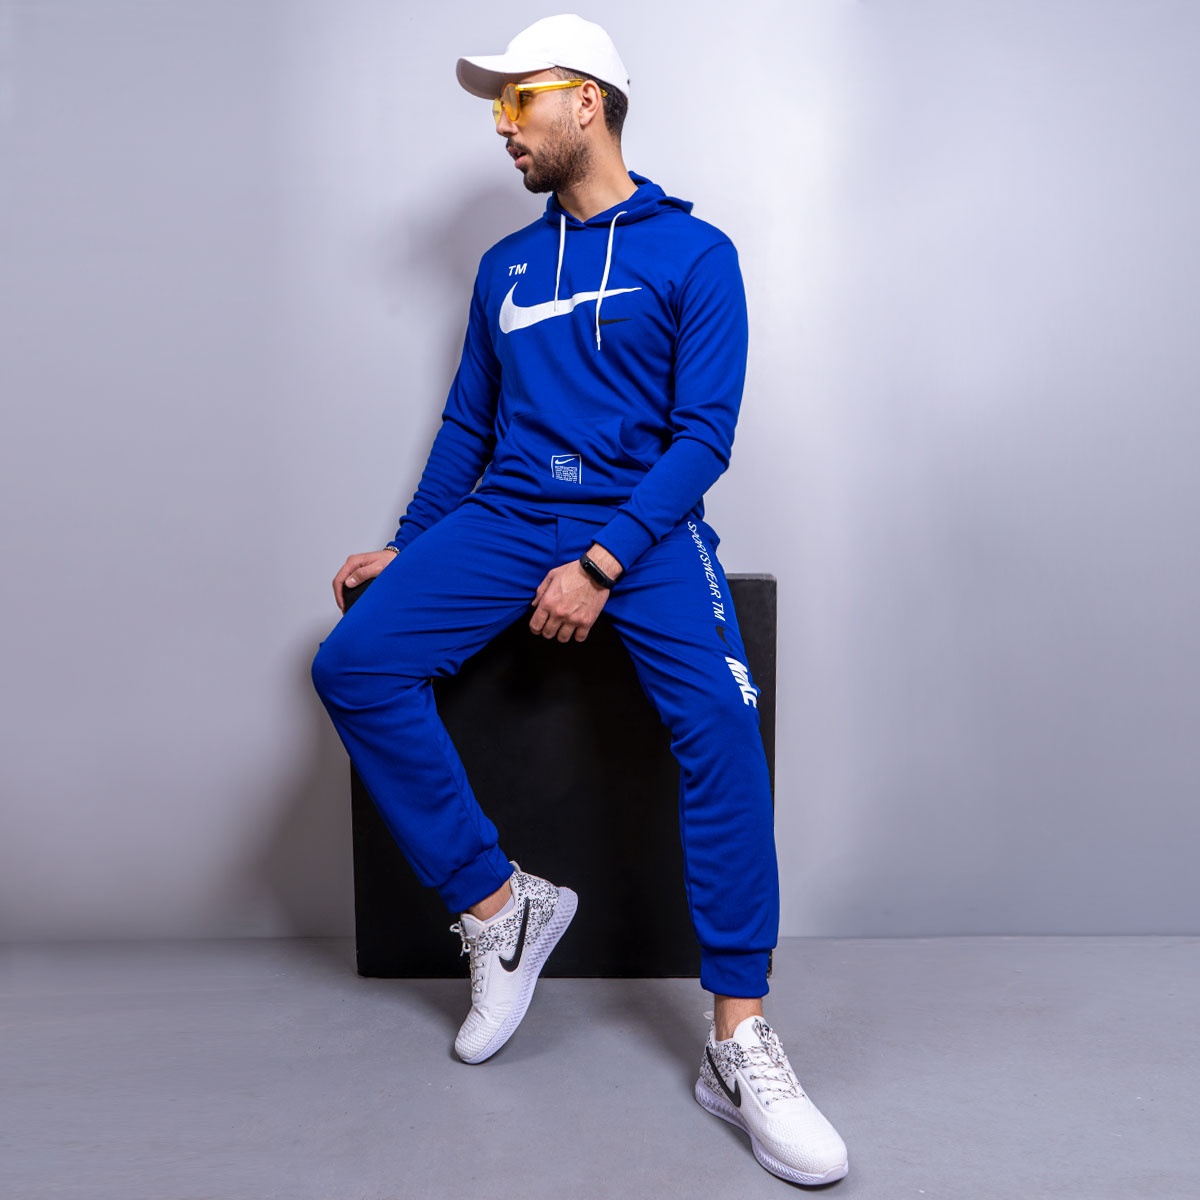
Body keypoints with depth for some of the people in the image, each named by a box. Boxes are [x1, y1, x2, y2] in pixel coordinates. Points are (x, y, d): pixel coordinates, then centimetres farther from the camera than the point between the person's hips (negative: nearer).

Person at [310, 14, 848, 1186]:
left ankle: (738, 1042, -21)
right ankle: (497, 905, -8)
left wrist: (601, 563, -17)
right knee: (353, 661, -20)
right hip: (505, 515, 5)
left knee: (719, 716, -30)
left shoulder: (692, 252, 3)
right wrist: (404, 548, 13)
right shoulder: (505, 266, 18)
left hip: (643, 521, -4)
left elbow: (703, 433, -6)